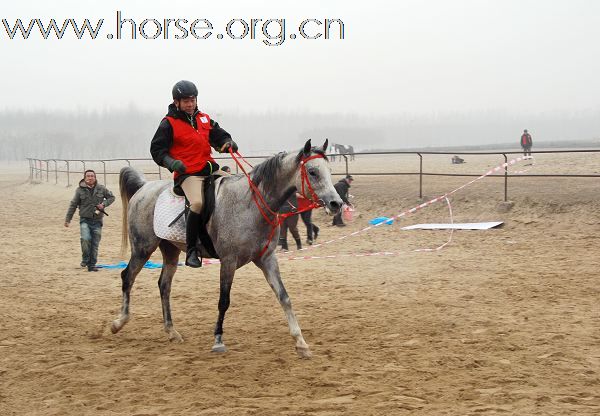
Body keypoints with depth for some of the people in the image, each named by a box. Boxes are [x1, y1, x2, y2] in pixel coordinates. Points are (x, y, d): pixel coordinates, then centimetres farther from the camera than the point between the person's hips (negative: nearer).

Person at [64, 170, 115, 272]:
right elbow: (73, 205, 4)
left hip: (97, 221, 2)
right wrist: (67, 219, 2)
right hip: (85, 220, -2)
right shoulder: (80, 190, -1)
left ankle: (92, 265, 16)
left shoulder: (101, 189, 2)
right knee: (85, 239, -24)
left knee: (95, 244, 4)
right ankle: (85, 259, -2)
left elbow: (111, 197, 14)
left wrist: (104, 204, -5)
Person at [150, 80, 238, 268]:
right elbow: (157, 149, 1)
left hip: (210, 168, 7)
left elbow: (220, 136, 24)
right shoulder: (169, 123, 1)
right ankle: (191, 251, -23)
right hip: (188, 173, -7)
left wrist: (228, 143, -1)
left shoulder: (204, 119, 17)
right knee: (198, 203, -33)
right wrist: (170, 162, -18)